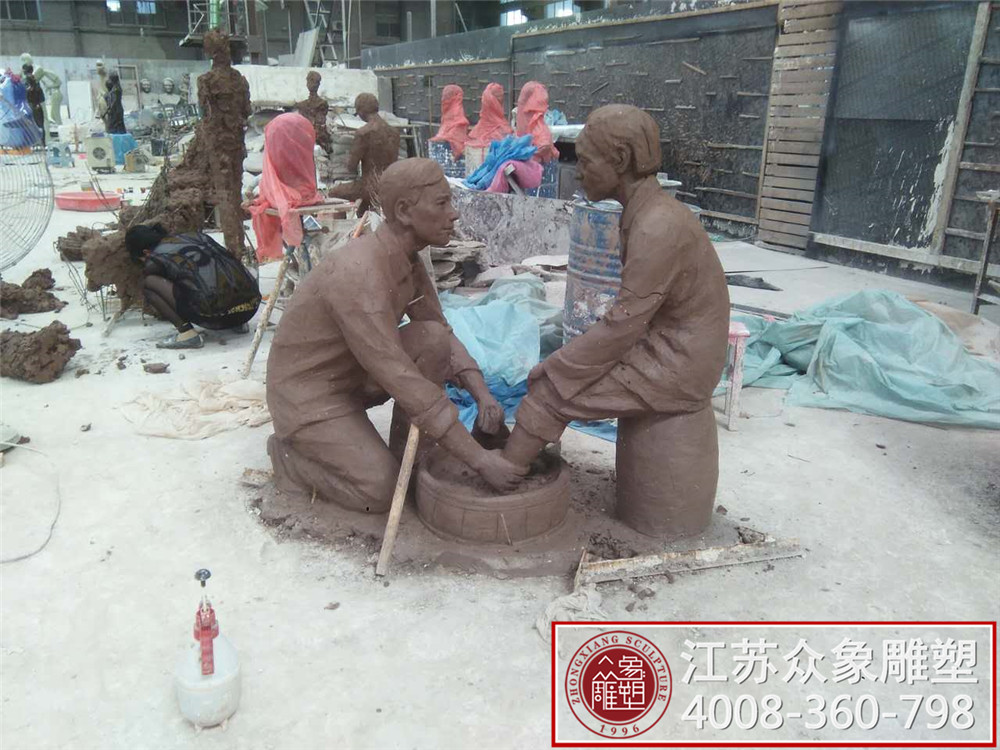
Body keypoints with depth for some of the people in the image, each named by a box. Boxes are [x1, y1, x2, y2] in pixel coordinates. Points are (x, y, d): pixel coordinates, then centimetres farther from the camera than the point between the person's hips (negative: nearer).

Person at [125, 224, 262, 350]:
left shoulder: (154, 260, 11)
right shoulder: (195, 236, 24)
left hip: (217, 314, -6)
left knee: (150, 282, 8)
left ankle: (187, 333, -1)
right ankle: (238, 323, 20)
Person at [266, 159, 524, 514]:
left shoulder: (407, 257, -5)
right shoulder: (360, 273, -33)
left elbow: (444, 334, 3)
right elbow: (400, 378, -35)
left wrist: (483, 394, -15)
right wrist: (478, 458, -32)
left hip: (354, 375, 8)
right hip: (308, 392, -8)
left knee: (433, 339, -14)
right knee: (380, 489, -18)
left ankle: (405, 454, 0)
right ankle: (290, 454, 8)